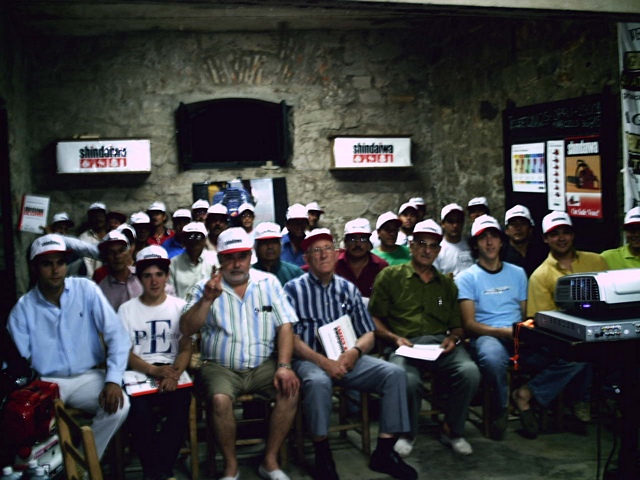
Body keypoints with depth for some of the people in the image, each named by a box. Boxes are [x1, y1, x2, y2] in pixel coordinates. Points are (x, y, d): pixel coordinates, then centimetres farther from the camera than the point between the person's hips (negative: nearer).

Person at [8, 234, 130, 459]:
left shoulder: (86, 290, -3)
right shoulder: (23, 308, -1)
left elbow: (116, 334, -9)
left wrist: (113, 380, -21)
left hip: (88, 377, 0)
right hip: (46, 382, 0)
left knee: (118, 405, -28)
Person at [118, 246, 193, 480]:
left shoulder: (180, 307, 11)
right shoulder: (126, 309, 10)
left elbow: (186, 348, 4)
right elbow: (125, 352, 2)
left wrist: (174, 373, -17)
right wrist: (153, 370, -15)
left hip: (172, 371, 0)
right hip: (139, 373, 0)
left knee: (181, 405, -31)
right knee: (139, 411, -31)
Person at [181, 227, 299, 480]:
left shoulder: (269, 283, 5)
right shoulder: (205, 288, 2)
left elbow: (285, 326, 0)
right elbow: (186, 329, -8)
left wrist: (284, 366, -12)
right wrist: (208, 299, -22)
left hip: (263, 365, 2)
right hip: (221, 367, -1)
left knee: (290, 390, -25)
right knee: (221, 399, -31)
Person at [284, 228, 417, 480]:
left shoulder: (349, 289, 14)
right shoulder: (293, 289, 2)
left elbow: (368, 334, 13)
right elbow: (290, 337, -6)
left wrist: (355, 351, -11)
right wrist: (323, 361, -19)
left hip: (347, 358, 4)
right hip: (310, 360, -4)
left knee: (395, 373, -17)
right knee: (318, 382, -37)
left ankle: (384, 452, -11)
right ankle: (322, 456, -18)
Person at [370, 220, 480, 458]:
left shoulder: (446, 284, 26)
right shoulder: (390, 276, 13)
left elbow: (458, 325, 24)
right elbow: (373, 318, 7)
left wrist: (453, 338, 0)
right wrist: (394, 338, -9)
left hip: (440, 342, 4)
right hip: (404, 344, -3)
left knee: (470, 372, -29)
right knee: (408, 380, -36)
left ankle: (452, 431, -1)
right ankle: (407, 433, -3)